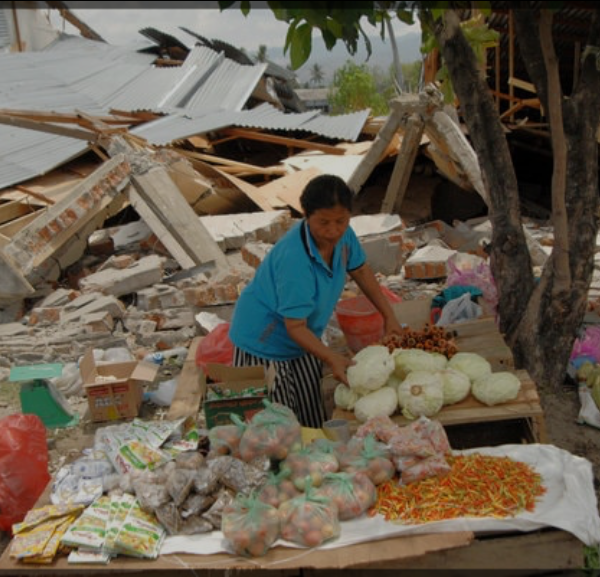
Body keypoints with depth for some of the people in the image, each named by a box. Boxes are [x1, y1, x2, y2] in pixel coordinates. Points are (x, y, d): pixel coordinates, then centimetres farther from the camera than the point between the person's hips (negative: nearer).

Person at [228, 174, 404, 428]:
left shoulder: (343, 235, -13)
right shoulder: (294, 258, -36)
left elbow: (360, 270, 8)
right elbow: (295, 326, -31)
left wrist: (389, 316, 7)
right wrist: (331, 358, -41)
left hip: (302, 341, 8)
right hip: (264, 345, -7)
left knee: (313, 423, 16)